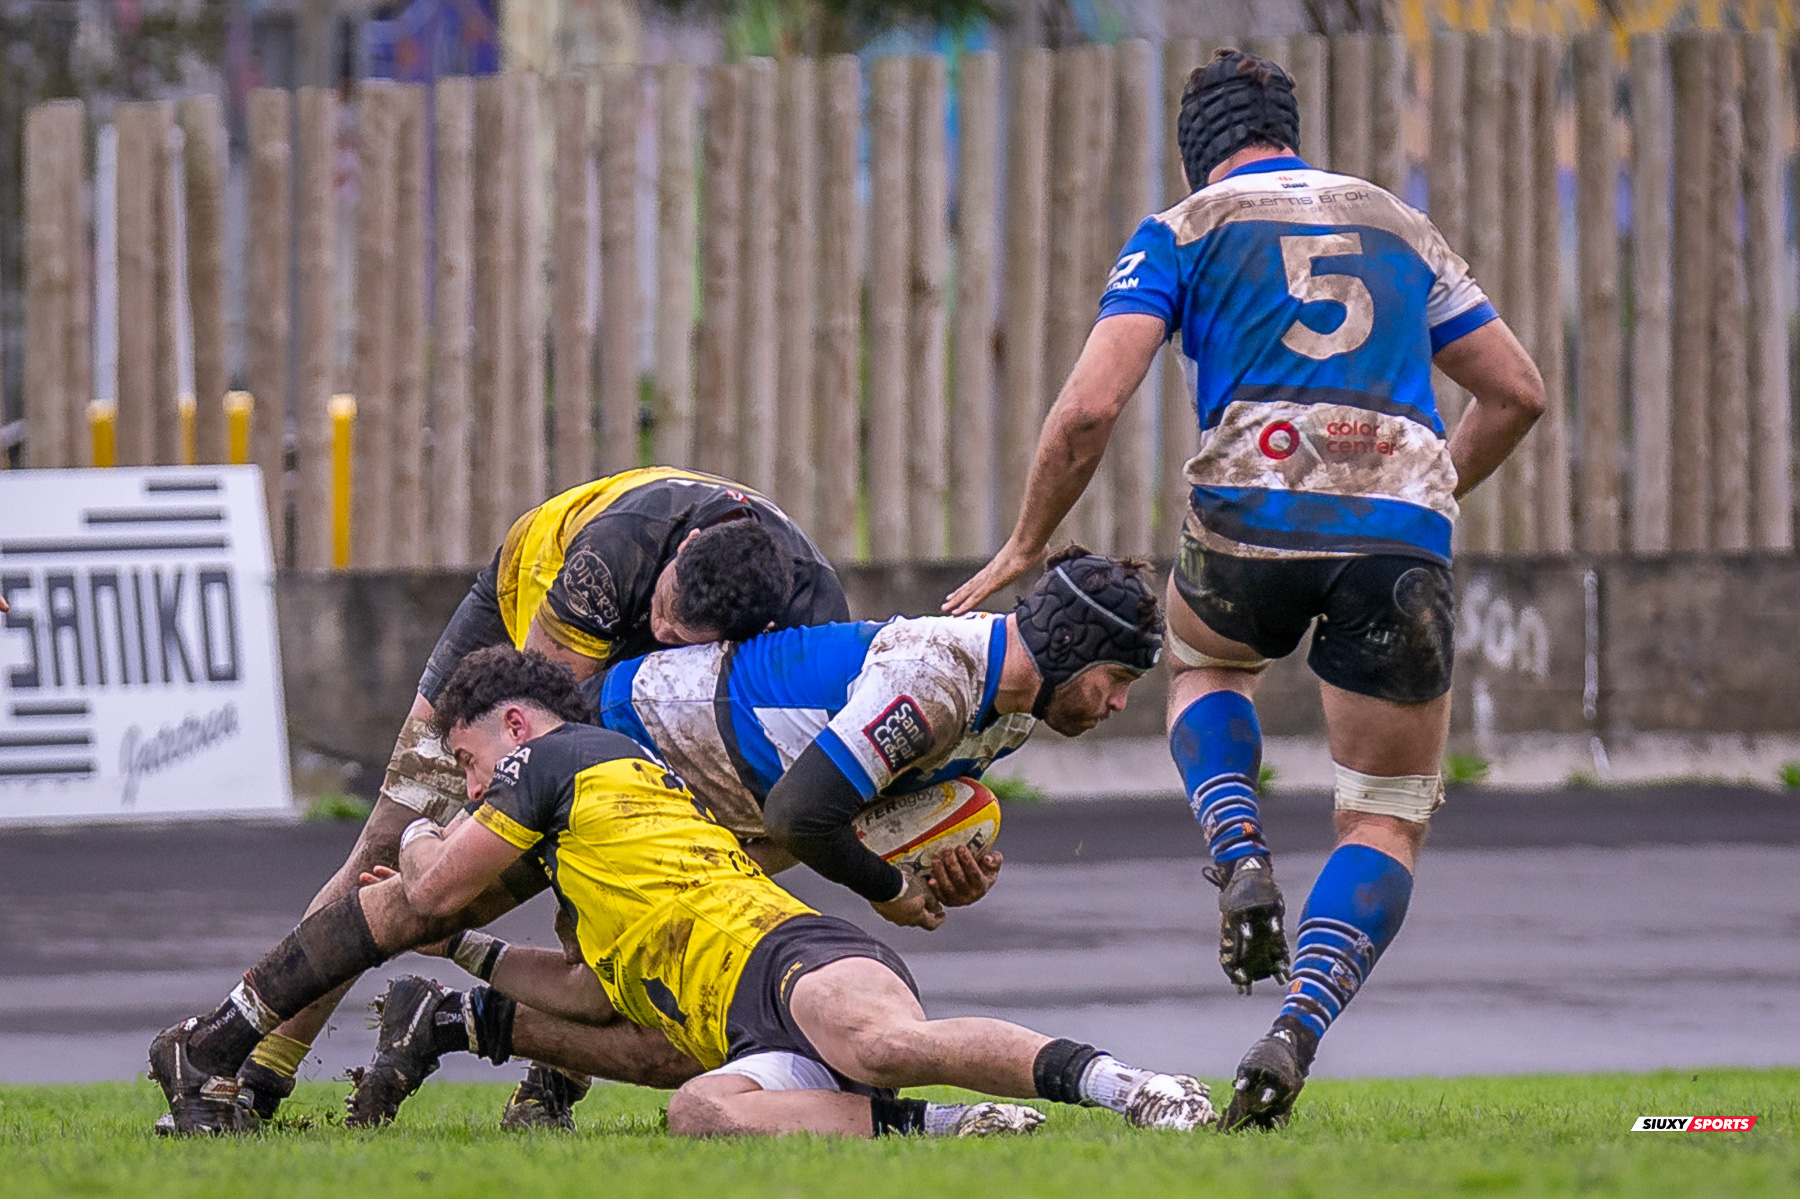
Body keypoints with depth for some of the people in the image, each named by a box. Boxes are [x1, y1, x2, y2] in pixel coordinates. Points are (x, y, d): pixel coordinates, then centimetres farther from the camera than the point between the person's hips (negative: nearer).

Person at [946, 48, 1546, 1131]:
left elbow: (1091, 405, 1)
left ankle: (1244, 866, 8)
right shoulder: (1402, 229, 25)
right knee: (1389, 823, 13)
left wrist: (1025, 549, 13)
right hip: (1402, 532, 1)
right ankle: (1295, 1037, -11)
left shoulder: (1182, 233, 13)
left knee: (1204, 665, 35)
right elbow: (1518, 392, 28)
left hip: (1254, 512, -1)